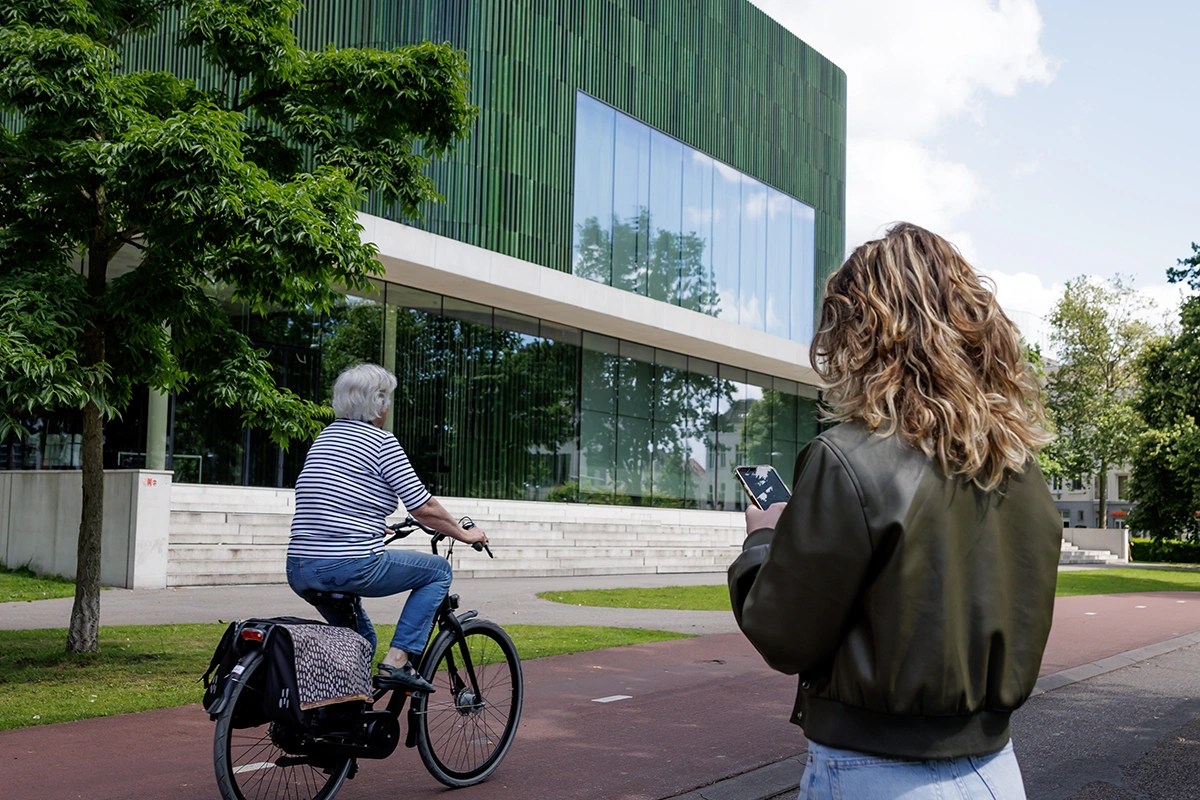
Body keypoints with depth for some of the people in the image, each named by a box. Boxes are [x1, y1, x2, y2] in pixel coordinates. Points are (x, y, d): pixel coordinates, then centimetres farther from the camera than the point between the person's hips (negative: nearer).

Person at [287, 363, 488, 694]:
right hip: (351, 567, -8)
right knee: (439, 570, 12)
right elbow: (424, 508, -6)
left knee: (361, 639, 30)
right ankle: (397, 661, 0)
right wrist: (464, 534, 10)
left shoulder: (326, 435, 17)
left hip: (299, 572, 8)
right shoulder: (382, 442, -6)